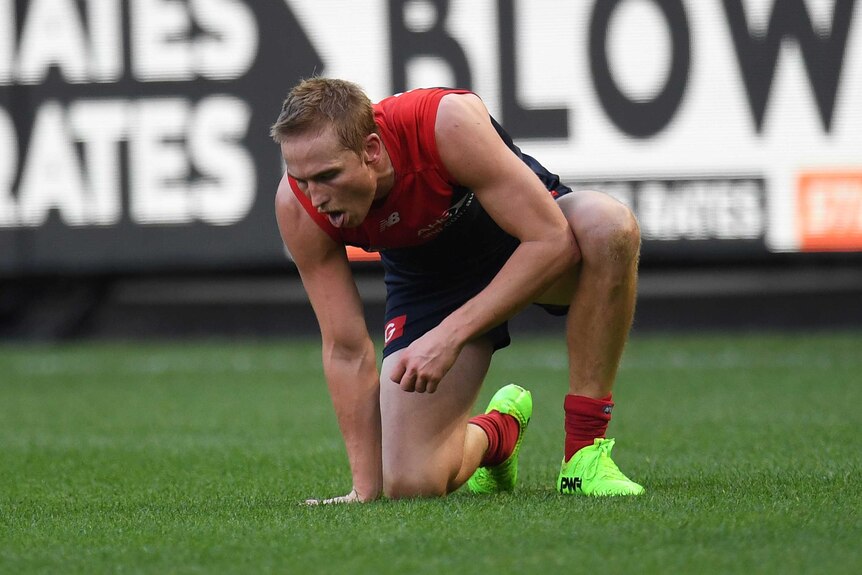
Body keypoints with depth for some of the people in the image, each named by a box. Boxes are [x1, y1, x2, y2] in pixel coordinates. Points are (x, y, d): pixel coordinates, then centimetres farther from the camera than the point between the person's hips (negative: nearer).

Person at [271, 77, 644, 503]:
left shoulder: (448, 122, -37)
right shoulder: (299, 205, -26)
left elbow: (551, 240, -34)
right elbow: (345, 351, -19)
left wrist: (450, 334, -39)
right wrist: (365, 487, -20)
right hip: (429, 281, 2)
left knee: (610, 225, -39)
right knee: (409, 485, -14)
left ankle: (585, 448, -24)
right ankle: (496, 430, 24)